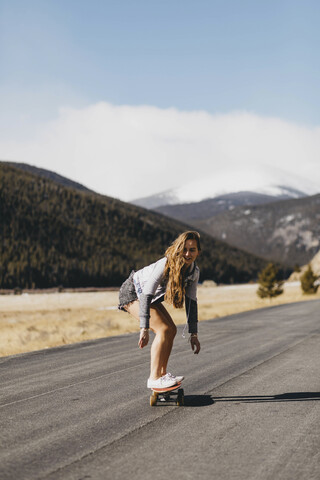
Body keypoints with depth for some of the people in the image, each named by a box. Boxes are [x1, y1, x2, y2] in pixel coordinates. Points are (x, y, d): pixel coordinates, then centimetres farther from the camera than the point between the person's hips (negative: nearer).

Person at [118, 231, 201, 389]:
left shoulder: (194, 272, -11)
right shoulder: (165, 265, -34)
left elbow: (191, 302, -3)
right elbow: (146, 296, -35)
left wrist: (193, 334, -3)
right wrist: (144, 329, -39)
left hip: (152, 296, 8)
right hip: (132, 293, -8)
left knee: (171, 330, 1)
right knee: (163, 329, -20)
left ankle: (162, 373, 12)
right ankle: (154, 378, -16)